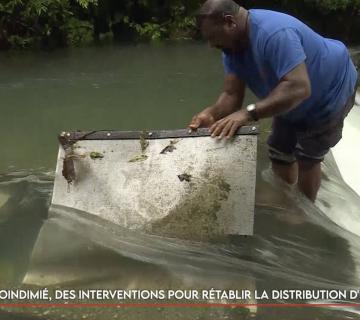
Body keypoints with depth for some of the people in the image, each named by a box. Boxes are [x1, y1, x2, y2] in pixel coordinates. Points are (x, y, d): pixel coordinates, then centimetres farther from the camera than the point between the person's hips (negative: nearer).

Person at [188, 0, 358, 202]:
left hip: (330, 90, -8)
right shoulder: (232, 45, -13)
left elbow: (299, 88, -50)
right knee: (280, 154, 13)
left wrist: (249, 113, -57)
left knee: (307, 158, -1)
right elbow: (232, 94, -18)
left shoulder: (274, 33, -41)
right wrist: (212, 114, -39)